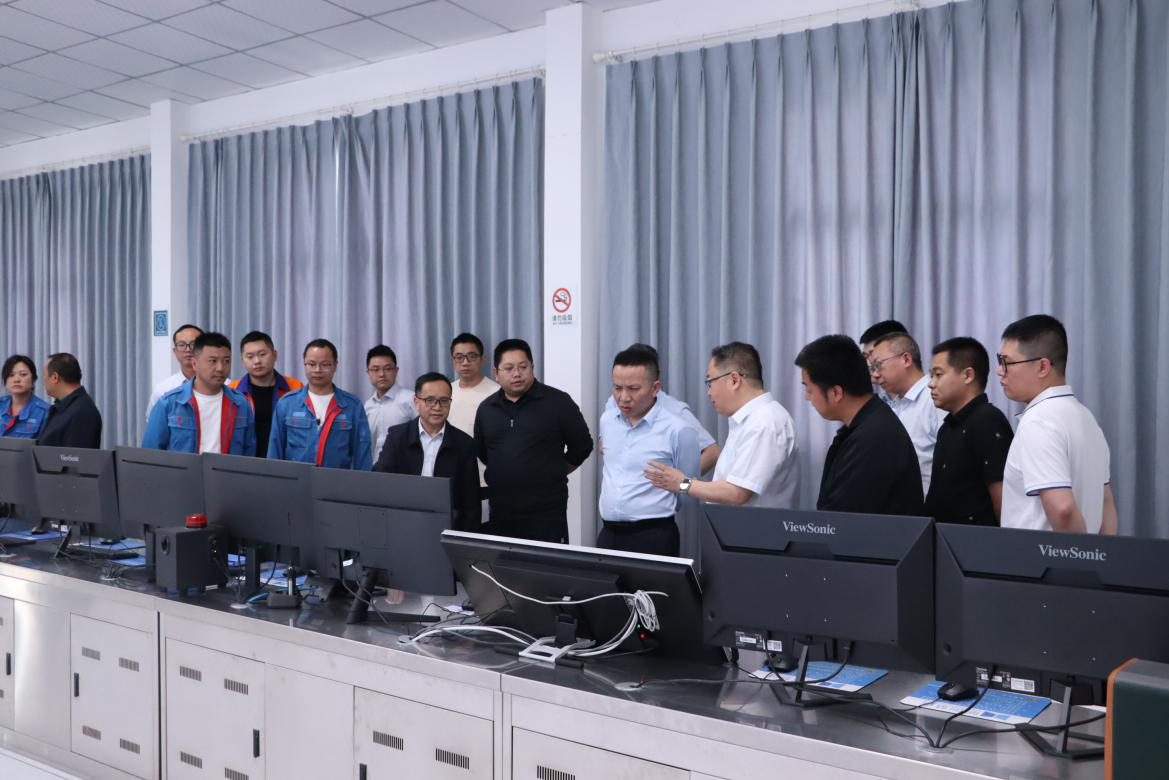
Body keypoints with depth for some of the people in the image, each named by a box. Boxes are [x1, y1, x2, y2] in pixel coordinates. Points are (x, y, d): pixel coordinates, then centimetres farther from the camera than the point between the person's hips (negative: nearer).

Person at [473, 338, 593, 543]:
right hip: (500, 513, 4)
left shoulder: (558, 402, -5)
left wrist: (553, 474, 6)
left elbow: (582, 445, 1)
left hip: (546, 513, -4)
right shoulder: (486, 409, 9)